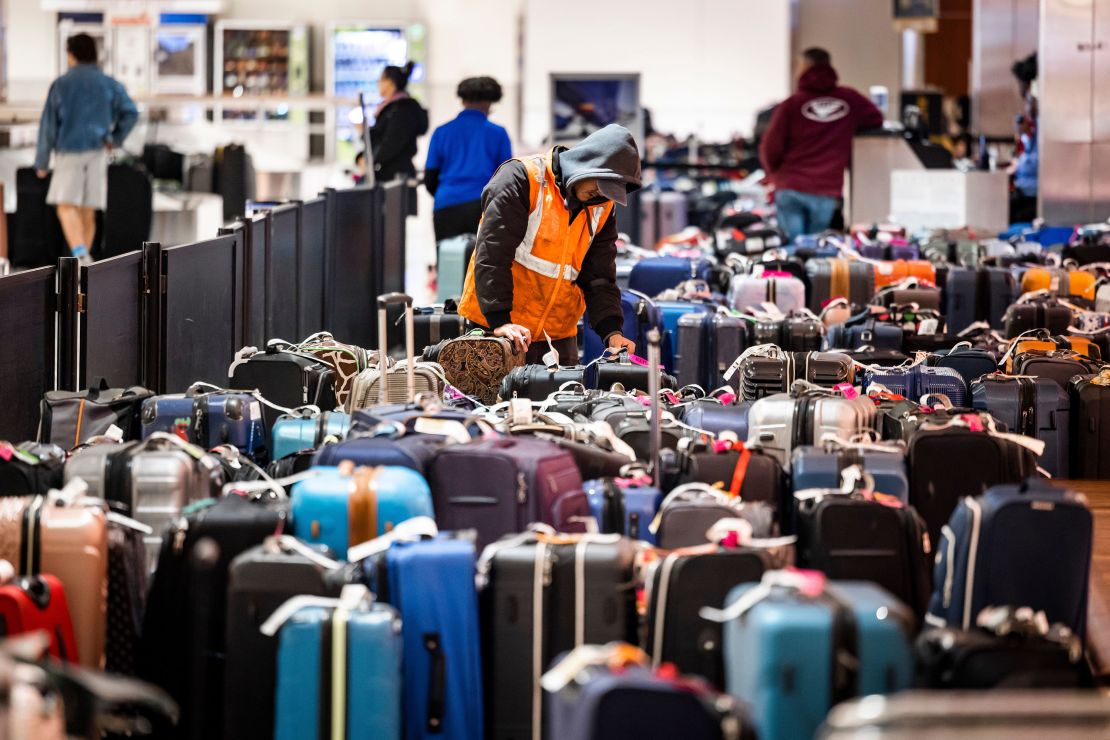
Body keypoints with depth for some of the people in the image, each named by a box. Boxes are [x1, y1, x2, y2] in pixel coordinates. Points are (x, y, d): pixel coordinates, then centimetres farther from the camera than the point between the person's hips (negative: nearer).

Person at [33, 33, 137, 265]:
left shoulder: (61, 84, 1)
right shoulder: (108, 84, 6)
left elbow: (49, 124, -1)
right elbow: (130, 112, -6)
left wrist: (41, 162, 5)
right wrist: (116, 139, 8)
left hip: (68, 152, -3)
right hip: (97, 151, 3)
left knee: (67, 207, -9)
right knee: (88, 211, 9)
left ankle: (80, 254, -34)